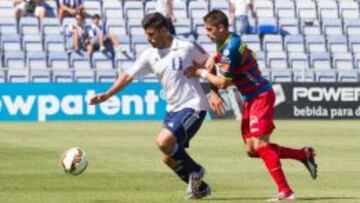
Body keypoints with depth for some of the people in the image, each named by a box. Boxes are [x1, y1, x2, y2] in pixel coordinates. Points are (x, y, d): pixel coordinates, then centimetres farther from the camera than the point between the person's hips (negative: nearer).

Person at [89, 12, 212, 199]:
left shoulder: (186, 48, -13)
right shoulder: (150, 55, 3)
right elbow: (128, 75, 4)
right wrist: (107, 95, -6)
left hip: (192, 106, -7)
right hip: (173, 108, 7)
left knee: (163, 141, -25)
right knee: (169, 158, 7)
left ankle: (195, 171, -2)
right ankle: (200, 188, 25)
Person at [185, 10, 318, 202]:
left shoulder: (231, 49, -23)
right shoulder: (227, 42, 7)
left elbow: (223, 83, -20)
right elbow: (219, 56, 28)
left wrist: (202, 73, -6)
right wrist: (212, 59, 6)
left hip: (261, 96, -10)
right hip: (250, 99, 10)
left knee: (259, 144, -17)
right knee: (251, 149, 6)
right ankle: (304, 154, 15)